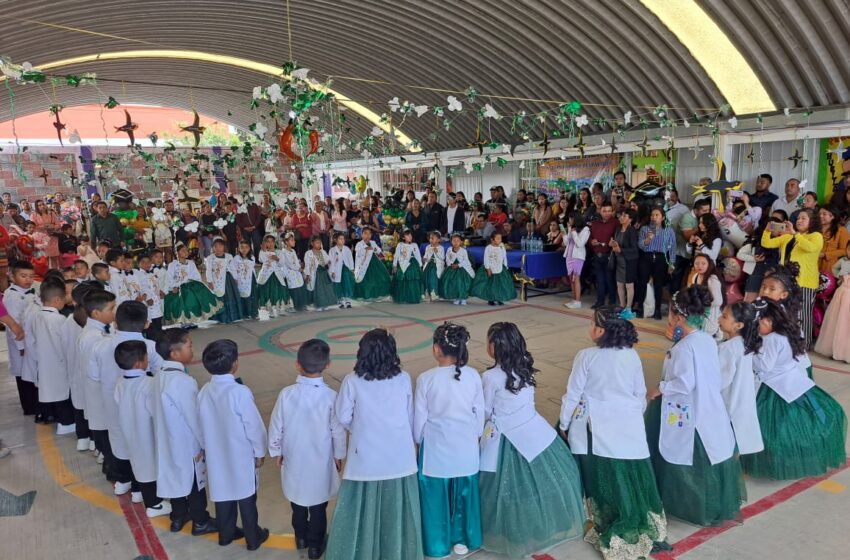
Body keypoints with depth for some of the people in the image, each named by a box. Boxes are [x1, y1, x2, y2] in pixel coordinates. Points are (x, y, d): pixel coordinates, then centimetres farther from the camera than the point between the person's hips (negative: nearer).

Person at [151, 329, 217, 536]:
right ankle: (200, 522, 28)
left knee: (176, 477, 24)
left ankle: (178, 518, 41)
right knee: (196, 483, 11)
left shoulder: (159, 375, -3)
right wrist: (205, 444, -8)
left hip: (169, 440, 8)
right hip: (188, 443, -8)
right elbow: (194, 417, -23)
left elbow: (160, 410, 8)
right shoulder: (185, 381, -30)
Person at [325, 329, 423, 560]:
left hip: (365, 457, -2)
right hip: (399, 456, 2)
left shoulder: (352, 381, -12)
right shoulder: (403, 379, -7)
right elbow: (410, 417, 1)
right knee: (396, 508, 17)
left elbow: (343, 417, -3)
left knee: (362, 508, 14)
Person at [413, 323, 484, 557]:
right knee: (464, 491, 19)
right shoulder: (473, 376, -10)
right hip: (465, 447, 3)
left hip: (437, 447, -2)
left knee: (436, 494, 14)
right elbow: (479, 413, 0)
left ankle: (438, 545, 28)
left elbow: (419, 417, -7)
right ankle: (463, 540, 35)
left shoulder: (426, 379, -17)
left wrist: (418, 439, 11)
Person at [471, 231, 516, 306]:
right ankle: (490, 300, 12)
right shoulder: (488, 248, -10)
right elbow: (486, 259, -10)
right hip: (491, 269, -4)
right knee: (490, 285, 1)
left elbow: (505, 258, 9)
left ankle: (499, 299, 14)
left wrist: (506, 267, 6)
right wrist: (488, 269, -13)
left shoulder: (502, 247, 2)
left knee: (501, 284, 3)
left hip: (500, 269, 4)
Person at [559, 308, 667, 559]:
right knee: (632, 479, 13)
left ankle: (610, 532, 24)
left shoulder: (586, 357, -13)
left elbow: (573, 394, -7)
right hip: (628, 425, 3)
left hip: (597, 429, -3)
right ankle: (640, 529, 28)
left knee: (602, 480, 12)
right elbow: (641, 393, 7)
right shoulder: (632, 355, -2)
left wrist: (564, 424, 6)